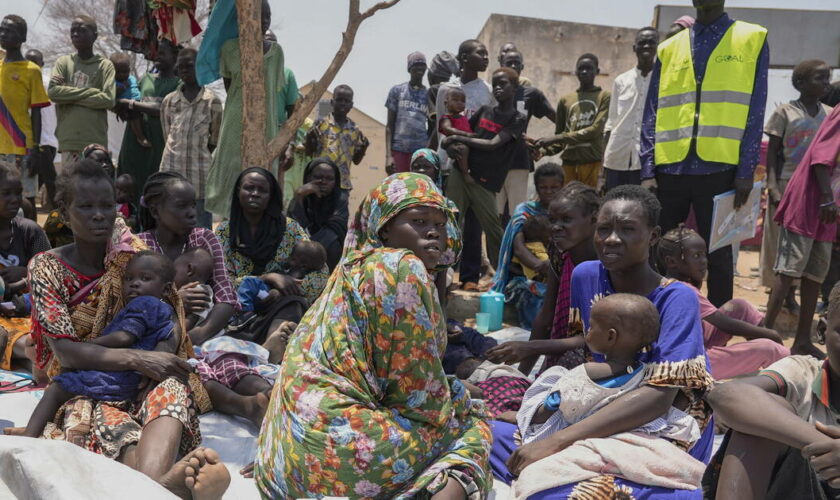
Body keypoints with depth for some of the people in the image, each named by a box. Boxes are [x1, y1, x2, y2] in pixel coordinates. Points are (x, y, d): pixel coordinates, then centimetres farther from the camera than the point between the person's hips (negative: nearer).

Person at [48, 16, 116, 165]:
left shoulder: (105, 65, 6)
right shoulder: (63, 62, 12)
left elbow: (109, 99, -7)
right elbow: (53, 92, -3)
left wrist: (69, 95, -4)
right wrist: (91, 92, -6)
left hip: (96, 141, -1)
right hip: (68, 140, 1)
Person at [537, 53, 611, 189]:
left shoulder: (604, 97, 4)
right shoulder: (565, 100, 15)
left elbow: (595, 130, -7)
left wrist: (558, 138, -10)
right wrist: (546, 148, -7)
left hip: (592, 161, -3)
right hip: (569, 161, 3)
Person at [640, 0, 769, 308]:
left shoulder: (753, 39, 6)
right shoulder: (668, 48, 11)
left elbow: (754, 113, 1)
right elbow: (652, 115, 8)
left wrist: (746, 171, -6)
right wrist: (647, 171, -1)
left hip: (719, 168, -2)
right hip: (670, 168, 2)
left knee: (718, 255, 7)